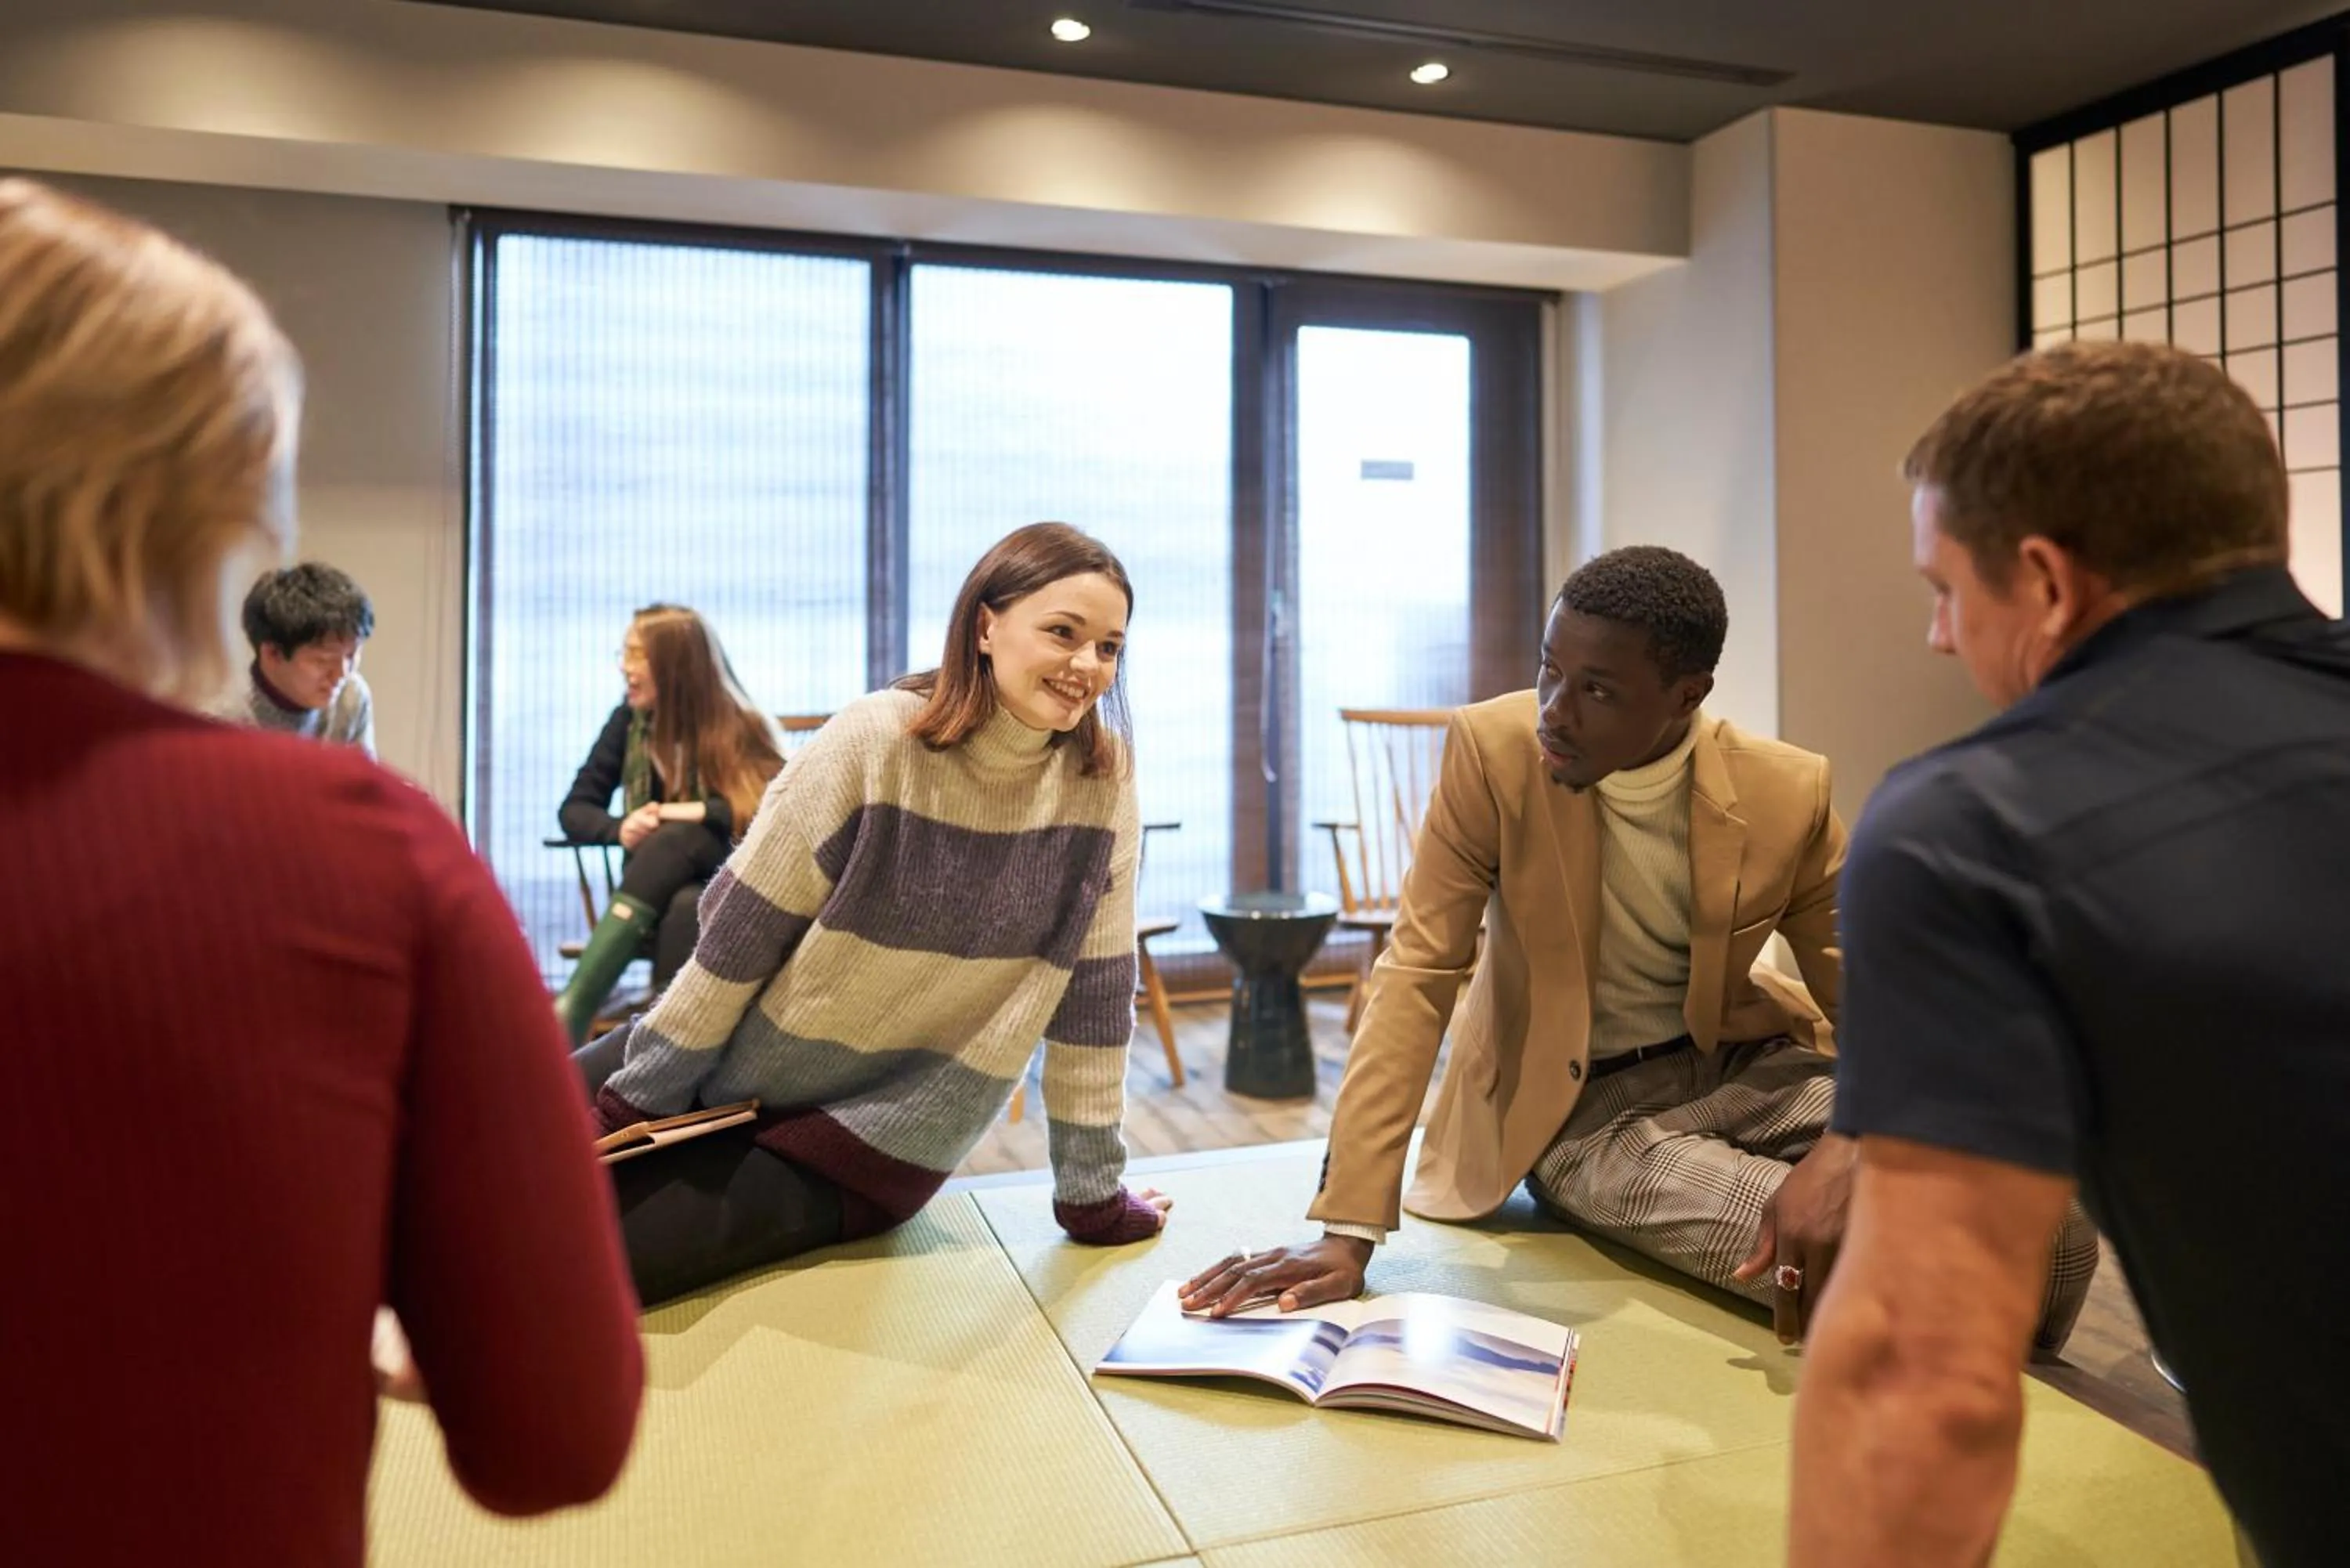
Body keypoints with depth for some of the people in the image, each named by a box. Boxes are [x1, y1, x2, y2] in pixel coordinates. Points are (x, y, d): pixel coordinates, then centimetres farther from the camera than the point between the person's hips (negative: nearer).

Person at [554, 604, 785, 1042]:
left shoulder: (736, 726, -3)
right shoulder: (628, 721, 6)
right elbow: (574, 810, 5)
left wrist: (704, 812, -25)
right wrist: (621, 829, -17)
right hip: (657, 887, 2)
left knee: (676, 840, -36)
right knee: (685, 907, -36)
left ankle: (571, 1010, -46)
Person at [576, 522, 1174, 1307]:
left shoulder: (1102, 780, -13)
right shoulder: (874, 742, -18)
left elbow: (1093, 996, -7)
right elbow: (737, 937, -12)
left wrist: (1095, 1194, -3)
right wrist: (631, 1106, -5)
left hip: (873, 1136, 0)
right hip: (721, 1067, 1)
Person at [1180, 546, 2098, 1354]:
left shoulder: (1788, 794, -14)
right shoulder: (1493, 749, -20)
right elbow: (1417, 976, -21)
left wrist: (1843, 1151, -33)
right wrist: (1346, 1229, -27)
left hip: (1742, 1065, 3)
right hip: (1579, 1109, -3)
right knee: (1860, 1265, -29)